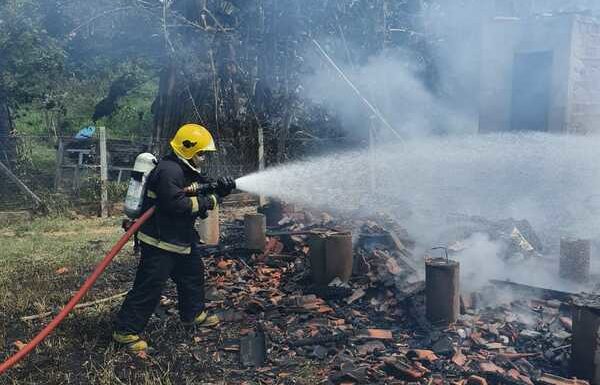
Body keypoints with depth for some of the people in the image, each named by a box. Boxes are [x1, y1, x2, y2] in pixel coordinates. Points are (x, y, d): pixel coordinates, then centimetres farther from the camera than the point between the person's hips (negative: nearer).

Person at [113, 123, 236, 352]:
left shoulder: (188, 170, 10)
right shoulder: (169, 171, -22)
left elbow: (201, 191, 12)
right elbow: (177, 204, -29)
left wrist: (219, 190, -8)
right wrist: (210, 200, -22)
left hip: (181, 238, 10)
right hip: (159, 241, -10)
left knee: (193, 274, 21)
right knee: (149, 286, -6)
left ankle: (194, 314, 40)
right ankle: (126, 330, 5)